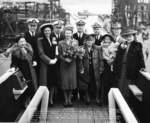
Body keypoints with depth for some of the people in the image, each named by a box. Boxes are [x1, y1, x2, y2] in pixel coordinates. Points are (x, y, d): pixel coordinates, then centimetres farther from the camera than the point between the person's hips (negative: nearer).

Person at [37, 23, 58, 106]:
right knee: (45, 82, -5)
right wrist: (49, 60, -13)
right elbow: (41, 53, -7)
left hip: (54, 64, 4)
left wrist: (55, 59, -5)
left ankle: (51, 99, 17)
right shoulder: (40, 40, 0)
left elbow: (57, 51, 12)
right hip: (45, 64, -4)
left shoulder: (54, 39, 12)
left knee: (53, 82, 6)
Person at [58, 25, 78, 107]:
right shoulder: (61, 43, 5)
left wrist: (71, 59, -15)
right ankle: (66, 100, 8)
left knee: (72, 80, -1)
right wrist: (65, 59, -15)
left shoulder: (75, 42, 6)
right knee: (64, 81, -1)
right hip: (64, 64, 0)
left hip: (72, 64, 0)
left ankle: (69, 99, 11)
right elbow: (59, 55, 2)